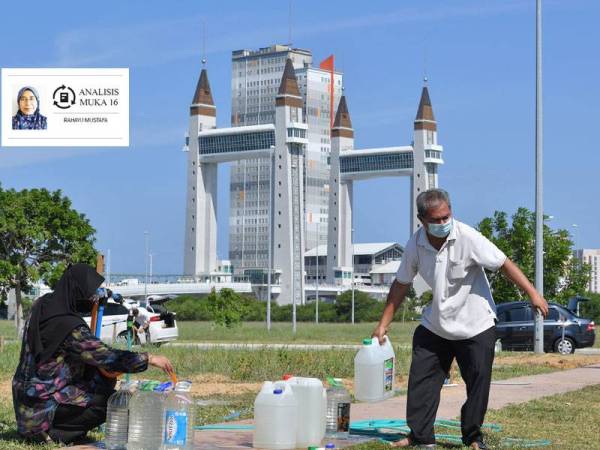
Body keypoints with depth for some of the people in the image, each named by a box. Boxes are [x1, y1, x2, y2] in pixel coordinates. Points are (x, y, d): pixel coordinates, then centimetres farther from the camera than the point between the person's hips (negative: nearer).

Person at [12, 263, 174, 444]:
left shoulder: (43, 304, 1)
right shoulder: (69, 326, -25)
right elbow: (106, 357, -25)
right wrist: (149, 359, -21)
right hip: (43, 405, -9)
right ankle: (50, 432, -6)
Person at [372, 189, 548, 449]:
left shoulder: (468, 237, -19)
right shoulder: (416, 245, -6)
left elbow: (504, 264, -15)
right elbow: (401, 284, 5)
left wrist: (533, 294, -22)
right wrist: (383, 324, 5)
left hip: (475, 325, -4)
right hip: (434, 326, 4)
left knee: (477, 383, 0)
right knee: (421, 379, -1)